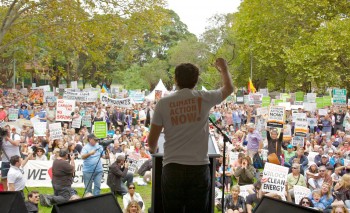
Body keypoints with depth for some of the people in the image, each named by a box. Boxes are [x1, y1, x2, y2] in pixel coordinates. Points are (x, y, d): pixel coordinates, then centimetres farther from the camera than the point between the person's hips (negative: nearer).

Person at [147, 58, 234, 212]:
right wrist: (224, 68, 40)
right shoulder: (204, 98, 0)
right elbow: (229, 88, 21)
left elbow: (152, 140, 4)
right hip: (199, 169, 0)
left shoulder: (163, 103, -1)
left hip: (172, 169, 0)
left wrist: (153, 150, 28)